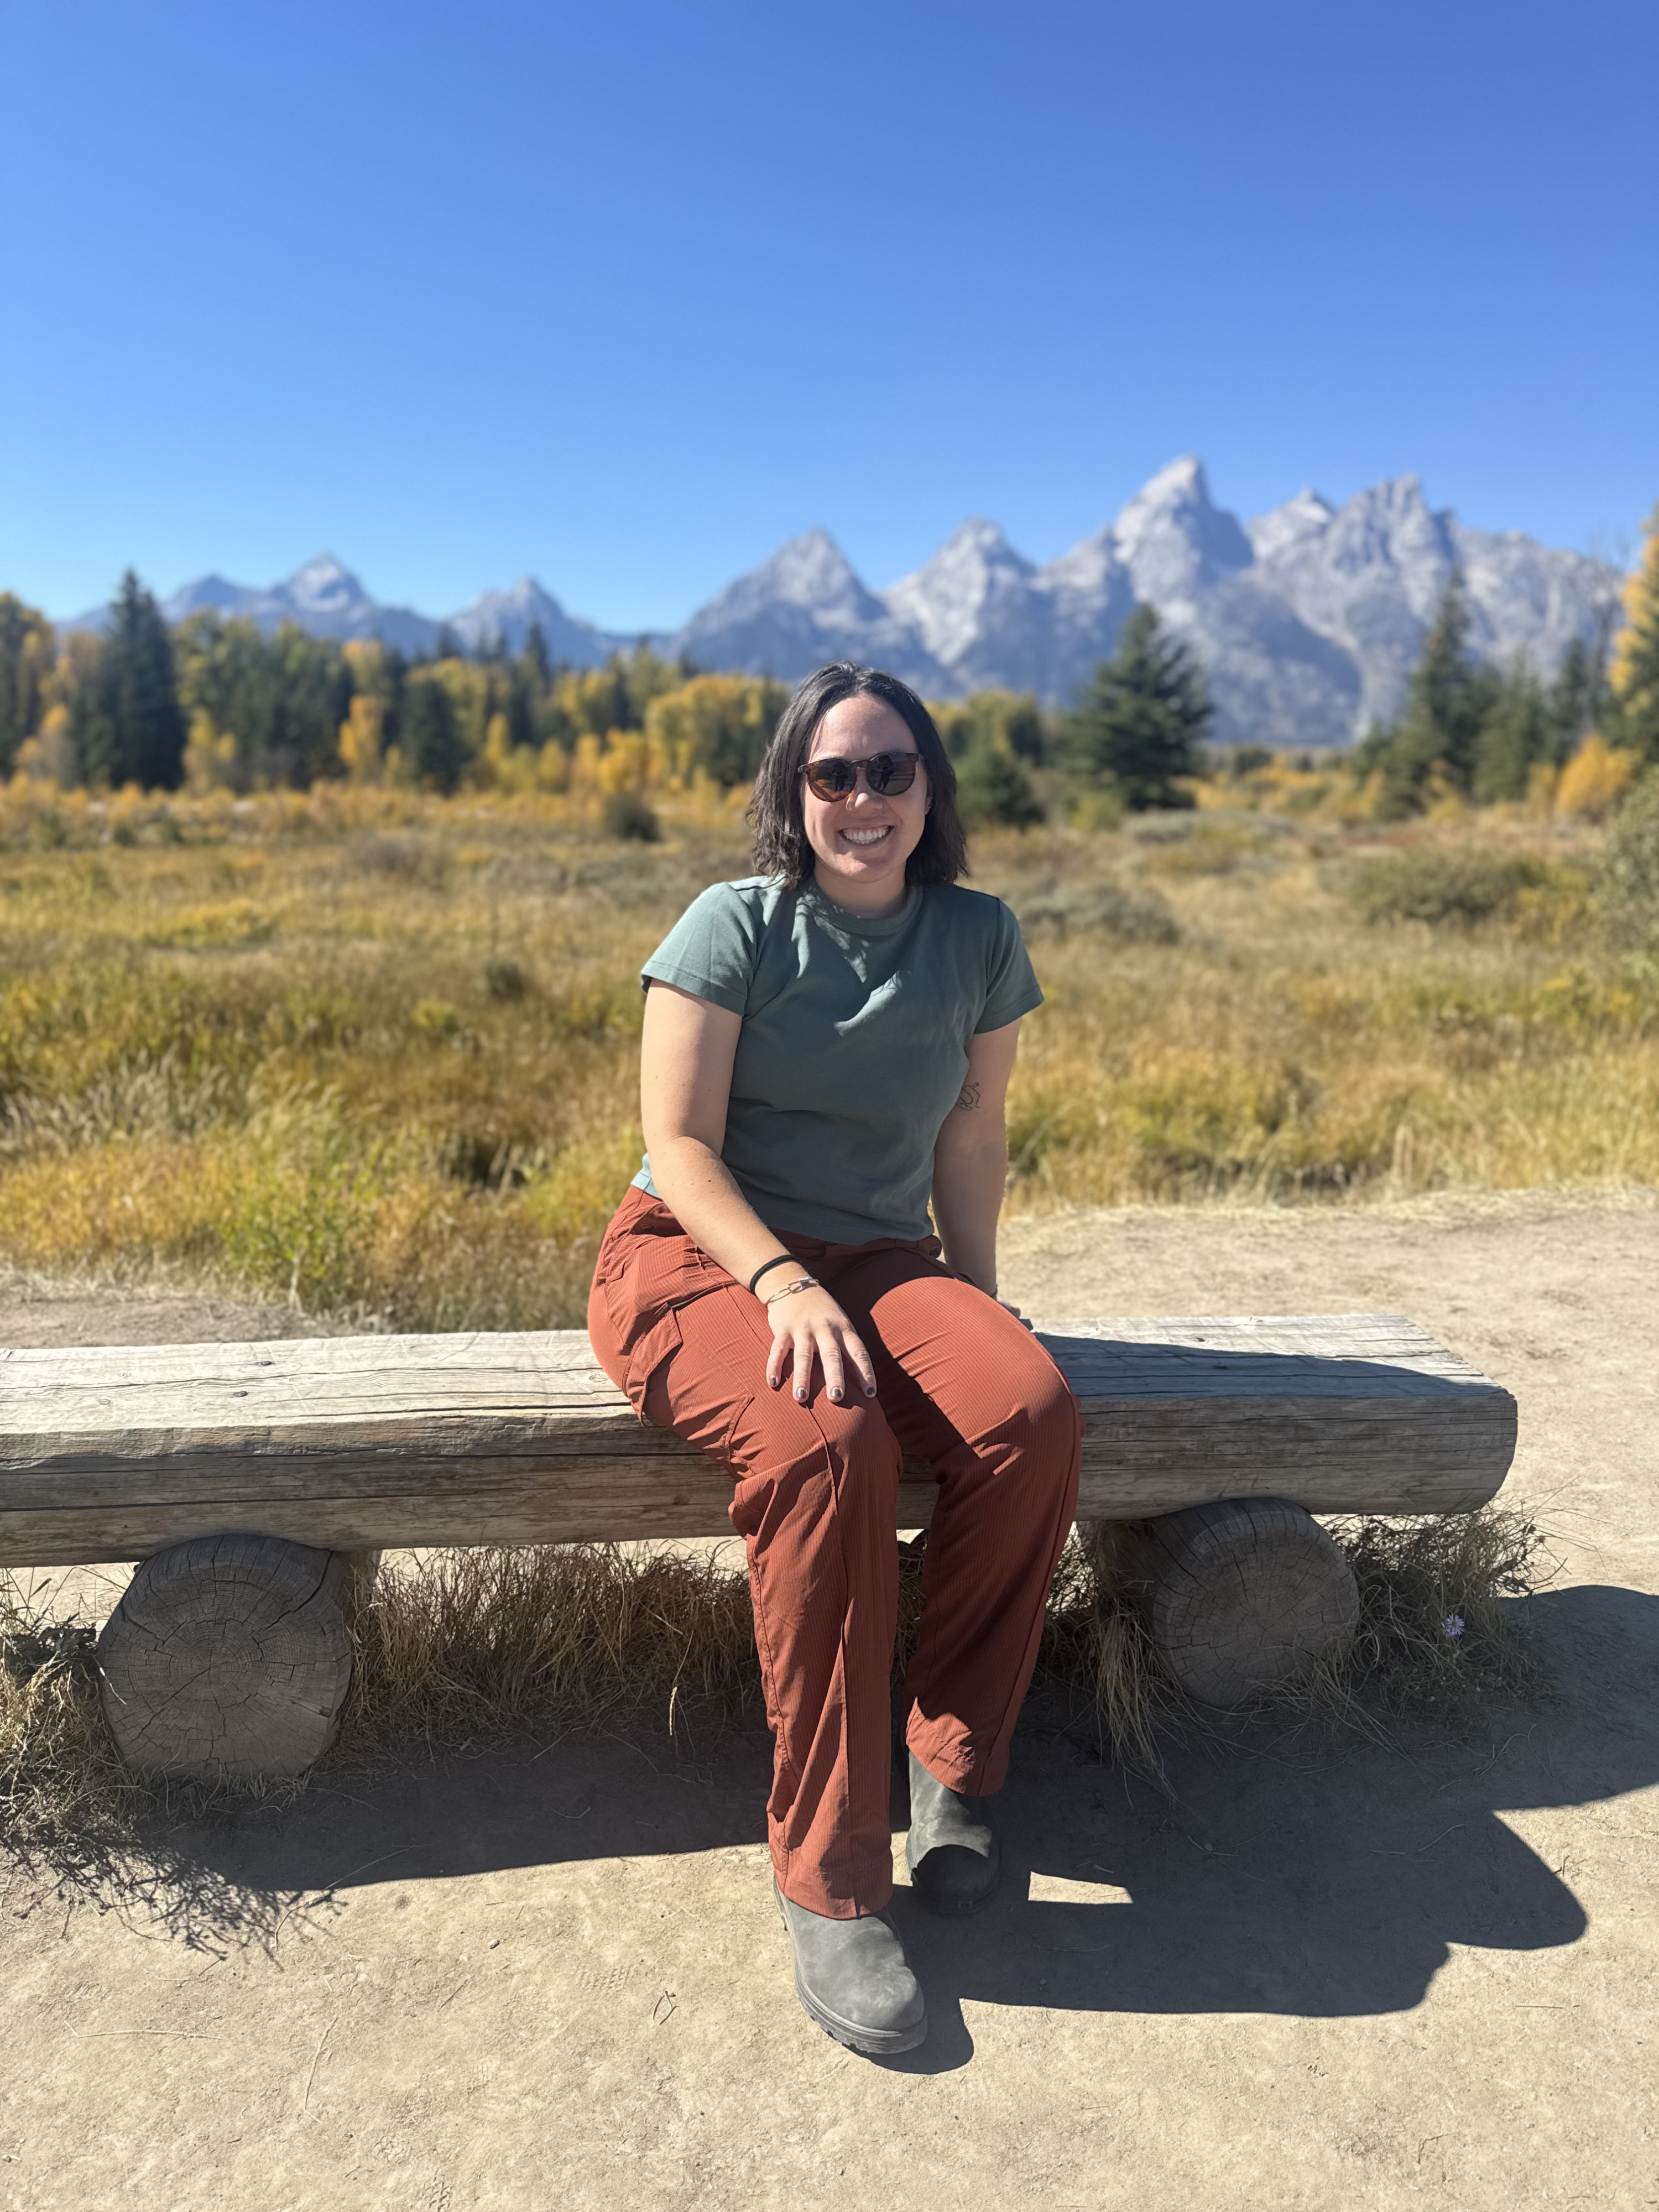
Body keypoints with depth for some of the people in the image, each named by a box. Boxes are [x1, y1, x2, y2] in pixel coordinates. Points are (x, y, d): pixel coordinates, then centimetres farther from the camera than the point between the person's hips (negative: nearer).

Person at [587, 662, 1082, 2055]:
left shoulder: (978, 938, 7)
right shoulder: (734, 928, -4)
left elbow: (972, 1133, 11)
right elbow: (679, 1145, -9)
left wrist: (981, 1303, 2)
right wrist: (785, 1282, -24)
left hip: (881, 1260, 4)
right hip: (698, 1259, -3)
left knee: (1033, 1411, -28)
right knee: (825, 1441, -36)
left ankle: (952, 1759, -5)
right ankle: (827, 1874, -20)